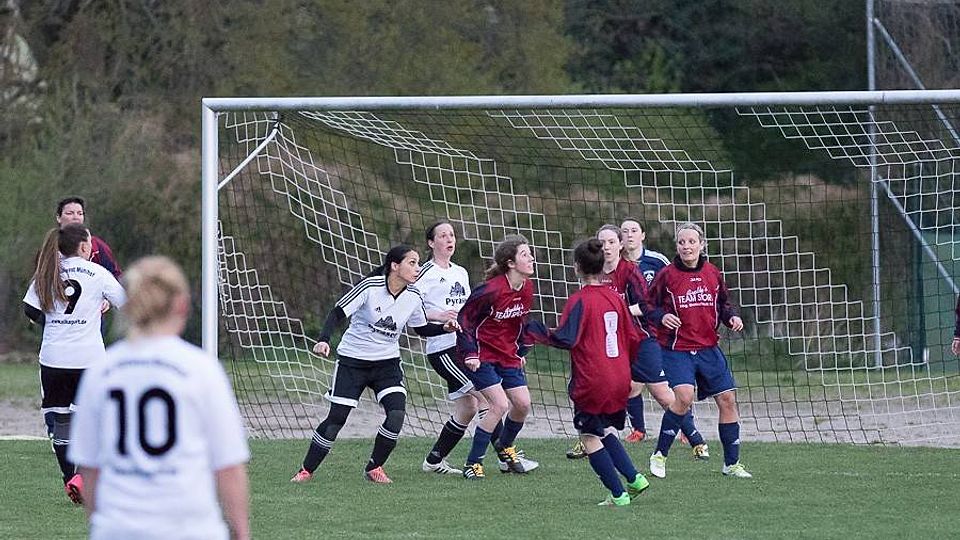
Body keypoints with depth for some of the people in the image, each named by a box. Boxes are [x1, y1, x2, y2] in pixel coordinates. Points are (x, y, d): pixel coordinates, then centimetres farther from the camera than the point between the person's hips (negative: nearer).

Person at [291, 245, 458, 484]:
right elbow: (338, 313, -16)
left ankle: (374, 468, 2)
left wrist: (445, 328, -5)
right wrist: (324, 340, -30)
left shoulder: (413, 298, -3)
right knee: (337, 417, -6)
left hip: (387, 363, 4)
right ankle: (306, 470, 9)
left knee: (397, 413, -17)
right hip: (352, 360, -4)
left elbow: (422, 329, 13)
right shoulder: (371, 287, -18)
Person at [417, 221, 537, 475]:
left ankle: (433, 461, 18)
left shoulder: (460, 273, 18)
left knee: (467, 408, 7)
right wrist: (439, 316, -21)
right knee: (486, 396, -15)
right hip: (442, 347, -9)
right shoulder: (426, 274, -6)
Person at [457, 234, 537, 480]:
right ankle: (473, 464, -7)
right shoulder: (491, 290, -24)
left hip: (508, 355, 7)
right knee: (500, 405, -17)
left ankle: (505, 448, 31)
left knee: (523, 404, 2)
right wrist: (469, 353, -19)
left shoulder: (527, 288, -1)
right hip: (482, 355, -7)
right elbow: (464, 317, -16)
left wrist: (520, 351, 16)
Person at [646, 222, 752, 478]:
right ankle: (659, 455, -9)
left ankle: (731, 464, 16)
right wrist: (661, 317, -18)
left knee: (728, 400, 2)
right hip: (676, 349, -5)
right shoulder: (667, 275, -5)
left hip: (708, 349, 5)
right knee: (684, 396, -25)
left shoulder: (713, 274, 7)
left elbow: (722, 303, 20)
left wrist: (731, 316, 1)